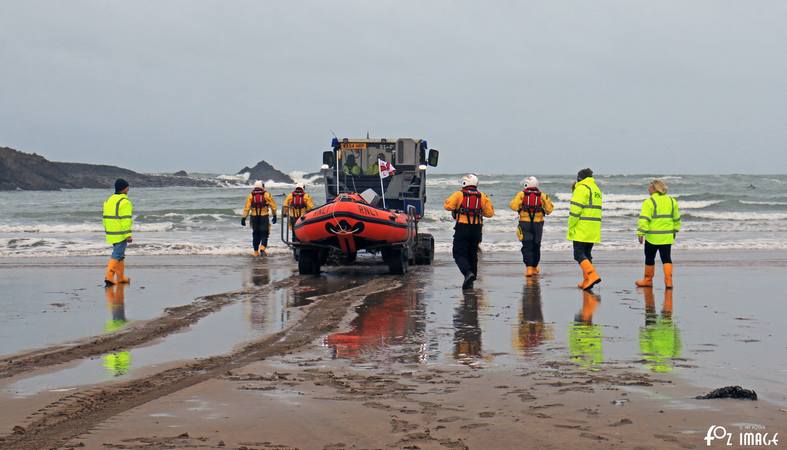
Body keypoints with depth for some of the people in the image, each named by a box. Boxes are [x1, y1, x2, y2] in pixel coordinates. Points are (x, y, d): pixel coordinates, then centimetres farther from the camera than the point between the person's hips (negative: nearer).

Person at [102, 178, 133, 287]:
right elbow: (126, 220, -19)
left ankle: (121, 277, 25)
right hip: (121, 234, -8)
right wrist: (128, 235, -18)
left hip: (111, 233, 8)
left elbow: (106, 217, 15)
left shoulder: (108, 200, 11)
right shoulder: (125, 202, -14)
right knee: (116, 256, -5)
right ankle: (109, 277, -14)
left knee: (119, 254, 19)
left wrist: (107, 231, 21)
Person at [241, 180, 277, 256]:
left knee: (255, 234, 12)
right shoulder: (266, 194, 0)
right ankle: (262, 247, -16)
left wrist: (243, 218, 0)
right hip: (264, 216, -2)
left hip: (254, 217, 2)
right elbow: (273, 206, 1)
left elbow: (246, 207, -1)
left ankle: (256, 251, 14)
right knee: (264, 233, 5)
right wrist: (274, 215, 10)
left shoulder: (251, 195, 4)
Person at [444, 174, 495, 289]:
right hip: (476, 229, 4)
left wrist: (456, 208, 6)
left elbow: (447, 205, -14)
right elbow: (490, 213, 6)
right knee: (472, 254, 15)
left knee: (459, 254, -1)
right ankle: (471, 280, 18)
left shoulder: (459, 195, -3)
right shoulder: (482, 196, 8)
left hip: (462, 228, -4)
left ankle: (468, 272, -25)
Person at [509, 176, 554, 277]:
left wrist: (511, 203, 10)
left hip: (525, 223, -2)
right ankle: (534, 268, 26)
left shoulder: (521, 194, -1)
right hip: (538, 223, 2)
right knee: (536, 246, 15)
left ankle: (529, 268, -12)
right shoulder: (542, 195, 4)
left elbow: (514, 206, -11)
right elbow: (549, 209, -1)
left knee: (527, 246, 0)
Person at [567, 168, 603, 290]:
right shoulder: (596, 189, 19)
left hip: (581, 229, -9)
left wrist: (571, 227, -10)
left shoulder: (581, 188, -10)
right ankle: (586, 281, 14)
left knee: (579, 254, -8)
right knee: (587, 254, 15)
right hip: (594, 229, 9)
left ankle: (592, 275, -23)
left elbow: (576, 209, -16)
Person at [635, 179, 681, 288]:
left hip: (652, 237, -5)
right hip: (667, 237, 5)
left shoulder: (649, 202, -11)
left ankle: (648, 280, 21)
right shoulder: (672, 201, 10)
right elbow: (676, 219, 19)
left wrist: (640, 233, -13)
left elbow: (644, 219, -17)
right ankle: (668, 281, -6)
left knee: (649, 258, 10)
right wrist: (675, 230, 30)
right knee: (666, 258, 6)